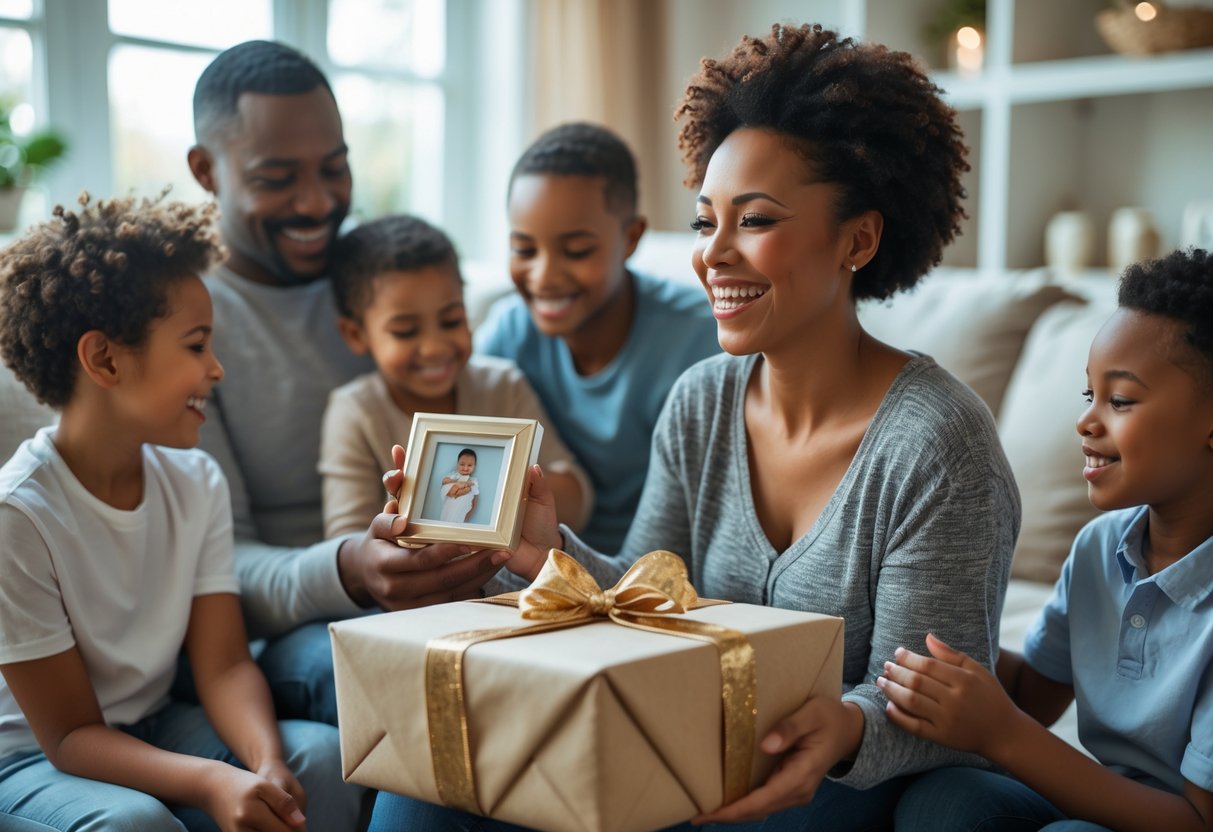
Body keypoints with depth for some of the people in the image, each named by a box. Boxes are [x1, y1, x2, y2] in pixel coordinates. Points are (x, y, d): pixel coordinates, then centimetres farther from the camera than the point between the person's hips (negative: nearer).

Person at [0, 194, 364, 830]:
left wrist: (266, 760, -28)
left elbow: (224, 664, -6)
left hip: (152, 730, 5)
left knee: (321, 757, -19)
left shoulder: (196, 483, -2)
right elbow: (71, 735, -19)